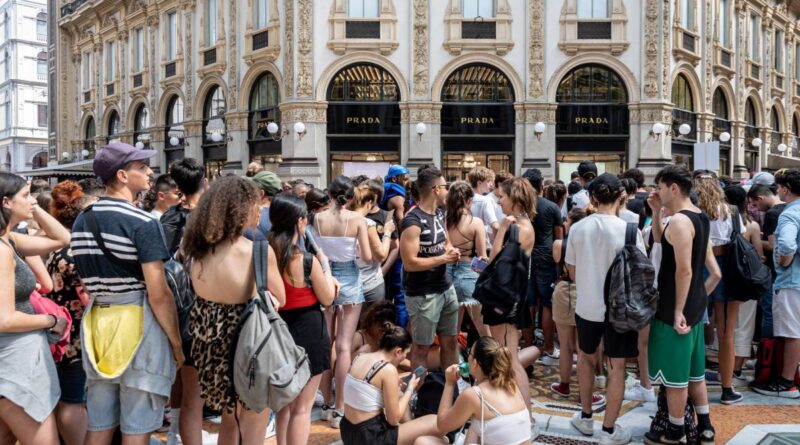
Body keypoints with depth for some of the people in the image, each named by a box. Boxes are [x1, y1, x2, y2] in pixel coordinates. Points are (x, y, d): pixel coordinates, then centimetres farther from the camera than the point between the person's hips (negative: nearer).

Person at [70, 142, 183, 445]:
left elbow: (90, 281, 16)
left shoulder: (82, 221, 9)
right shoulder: (143, 223, -15)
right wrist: (177, 343, -9)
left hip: (96, 322, 7)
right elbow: (158, 294, -18)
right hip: (138, 323, -7)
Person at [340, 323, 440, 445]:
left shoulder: (359, 358, 4)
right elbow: (393, 419, -13)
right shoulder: (388, 370, -18)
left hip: (348, 433, 9)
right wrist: (410, 389, 1)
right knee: (436, 423, -5)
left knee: (399, 395, 29)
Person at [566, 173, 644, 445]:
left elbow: (572, 271, 5)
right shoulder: (628, 230, -15)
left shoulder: (577, 228, -6)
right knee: (616, 367, 7)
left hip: (586, 305, 3)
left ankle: (585, 418, 33)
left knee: (587, 358, 24)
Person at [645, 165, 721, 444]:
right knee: (693, 369, 19)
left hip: (676, 308, -9)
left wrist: (677, 311, -20)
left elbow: (684, 270, -24)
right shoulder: (700, 217, 9)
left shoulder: (679, 220, -20)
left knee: (674, 374, 4)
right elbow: (660, 240, 20)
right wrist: (657, 212, 7)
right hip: (695, 305, 9)